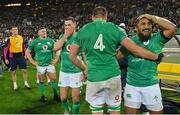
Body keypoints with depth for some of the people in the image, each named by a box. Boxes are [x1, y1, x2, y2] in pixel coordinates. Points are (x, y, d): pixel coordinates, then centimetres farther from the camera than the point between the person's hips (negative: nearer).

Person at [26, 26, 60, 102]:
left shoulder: (51, 41, 5)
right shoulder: (35, 42, 0)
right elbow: (27, 52, 5)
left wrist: (56, 59, 5)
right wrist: (33, 61, -1)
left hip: (50, 64, 1)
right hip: (40, 65, -1)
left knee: (53, 79, 1)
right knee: (41, 81, 8)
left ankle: (56, 94, 14)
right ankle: (42, 95, 22)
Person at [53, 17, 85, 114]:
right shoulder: (62, 36, 4)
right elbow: (55, 48, -14)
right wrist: (65, 35, -14)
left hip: (76, 71, -3)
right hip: (63, 71, 3)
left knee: (75, 98, 4)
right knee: (63, 97, 10)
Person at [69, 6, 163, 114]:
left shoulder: (83, 30, 4)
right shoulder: (115, 28, 1)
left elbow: (72, 56, 10)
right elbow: (135, 49, -2)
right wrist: (157, 57, 11)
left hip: (94, 77, 0)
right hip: (113, 75, 0)